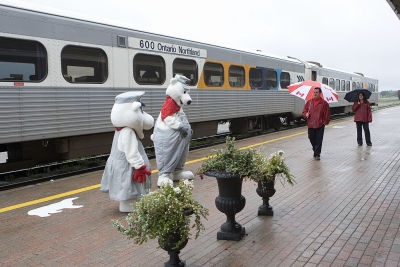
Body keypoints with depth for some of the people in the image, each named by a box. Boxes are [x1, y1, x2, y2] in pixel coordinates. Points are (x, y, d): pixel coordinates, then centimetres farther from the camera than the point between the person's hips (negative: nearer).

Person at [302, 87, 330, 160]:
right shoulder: (309, 102, 9)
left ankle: (317, 154, 7)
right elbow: (304, 111, 14)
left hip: (320, 125, -3)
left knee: (319, 140, -1)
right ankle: (315, 150, 35)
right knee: (311, 139, 11)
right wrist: (306, 114, -7)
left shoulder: (324, 103, -1)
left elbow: (327, 113, 0)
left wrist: (326, 122, -7)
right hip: (311, 125, 4)